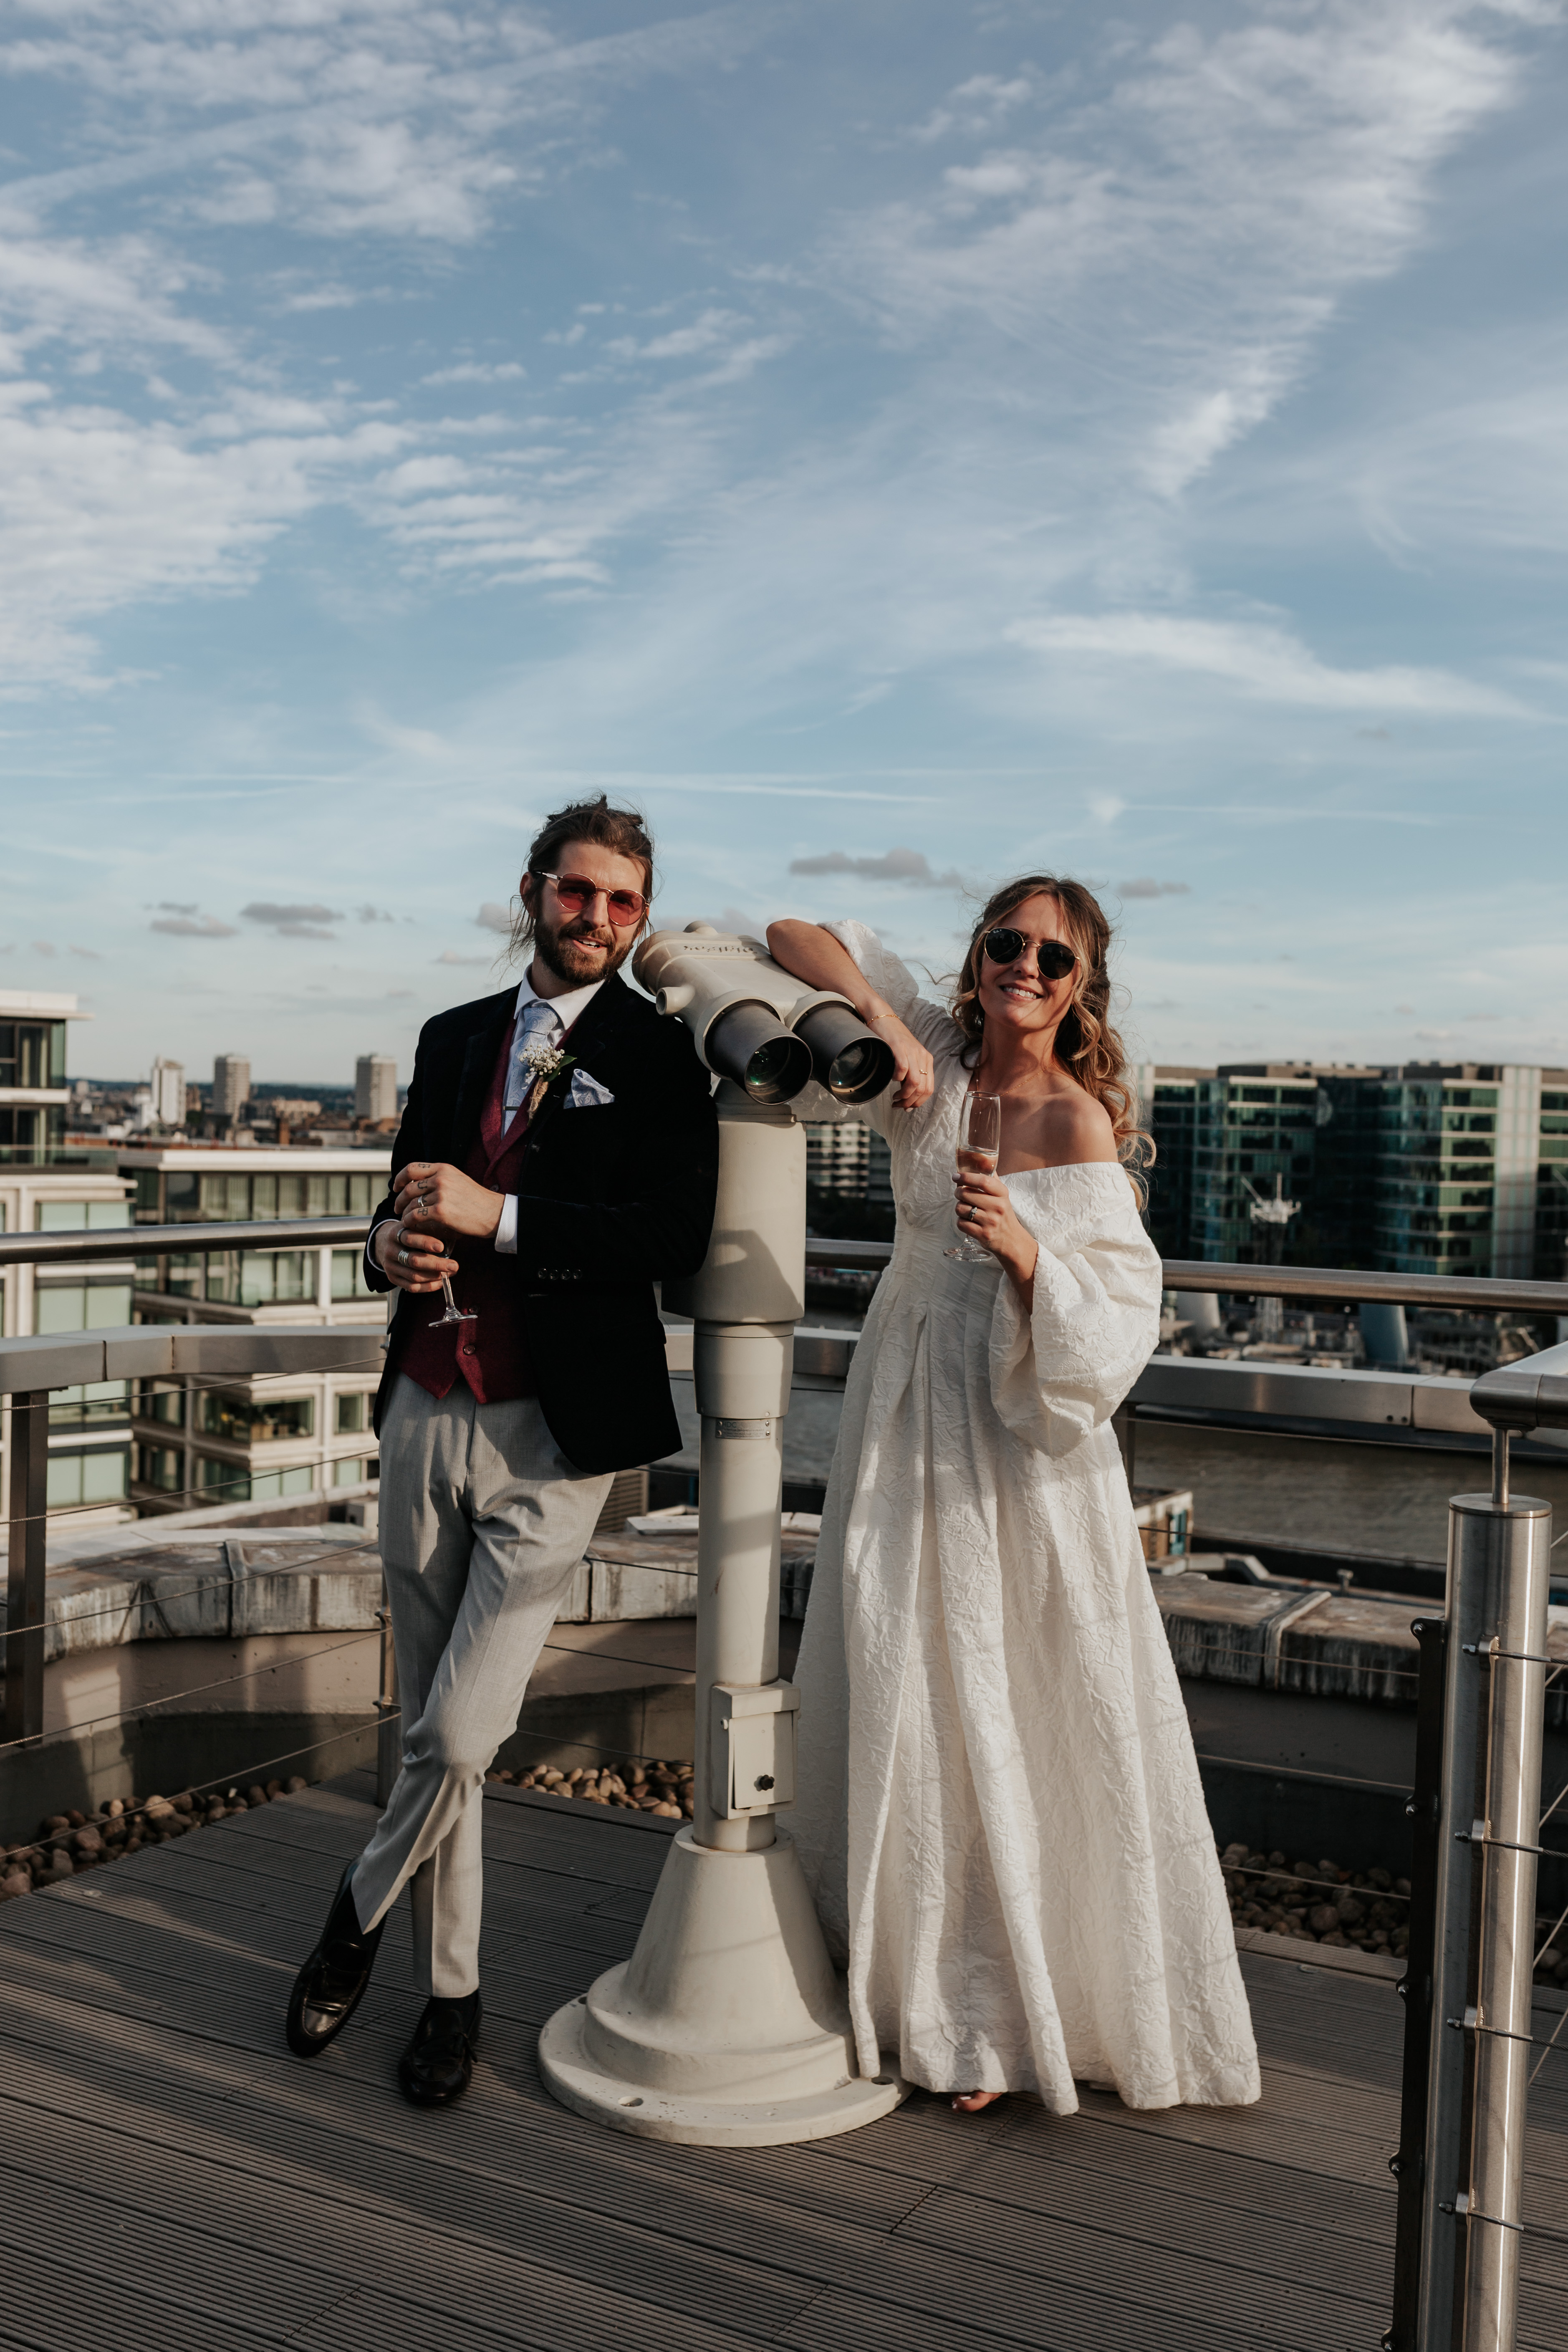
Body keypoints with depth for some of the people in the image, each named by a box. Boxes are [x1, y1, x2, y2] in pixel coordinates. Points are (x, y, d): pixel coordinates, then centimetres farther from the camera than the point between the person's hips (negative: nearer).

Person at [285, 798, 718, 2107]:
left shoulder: (661, 1054, -3)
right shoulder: (454, 1038, 14)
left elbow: (676, 1237, -16)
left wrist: (497, 1217, -18)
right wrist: (394, 1246, -3)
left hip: (549, 1445, -5)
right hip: (426, 1418, 5)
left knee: (459, 1735, -8)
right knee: (432, 1733, 13)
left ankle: (359, 1914, 22)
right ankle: (449, 1992, 30)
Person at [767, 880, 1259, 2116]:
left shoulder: (1077, 1121, -13)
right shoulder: (936, 1056, 1)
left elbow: (1112, 1335, -17)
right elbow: (795, 938, 4)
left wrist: (1025, 1250, -34)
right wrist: (883, 1020, -12)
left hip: (1023, 1437, -5)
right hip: (910, 1421, 5)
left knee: (1033, 1722, 1)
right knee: (913, 1709, 12)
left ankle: (1026, 2009, 19)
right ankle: (932, 1988, 29)